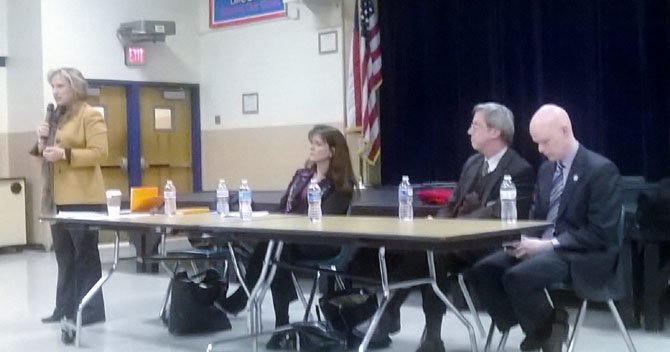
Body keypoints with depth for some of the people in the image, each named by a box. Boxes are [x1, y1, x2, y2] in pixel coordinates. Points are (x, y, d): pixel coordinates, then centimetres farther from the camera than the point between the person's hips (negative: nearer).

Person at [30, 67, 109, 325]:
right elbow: (45, 153, 25)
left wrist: (65, 154, -22)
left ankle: (91, 310, 0)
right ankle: (66, 307, 16)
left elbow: (99, 153, -15)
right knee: (64, 255, 10)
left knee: (85, 254, -4)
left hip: (82, 198, -8)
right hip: (58, 197, 8)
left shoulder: (90, 116, -6)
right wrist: (42, 142, 4)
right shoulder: (55, 117, 20)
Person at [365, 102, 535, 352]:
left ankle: (389, 310, -18)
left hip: (487, 247, -7)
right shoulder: (472, 163, 18)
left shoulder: (520, 170, -7)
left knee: (434, 253, -32)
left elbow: (497, 215, -18)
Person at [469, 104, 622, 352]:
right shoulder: (546, 169, 13)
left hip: (581, 257, -8)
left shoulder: (601, 170, -11)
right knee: (484, 270, -14)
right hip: (542, 245, 8)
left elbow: (600, 233, -16)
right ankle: (535, 327, -3)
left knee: (517, 276, -31)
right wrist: (526, 239, -3)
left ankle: (548, 330, -4)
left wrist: (549, 245, -21)